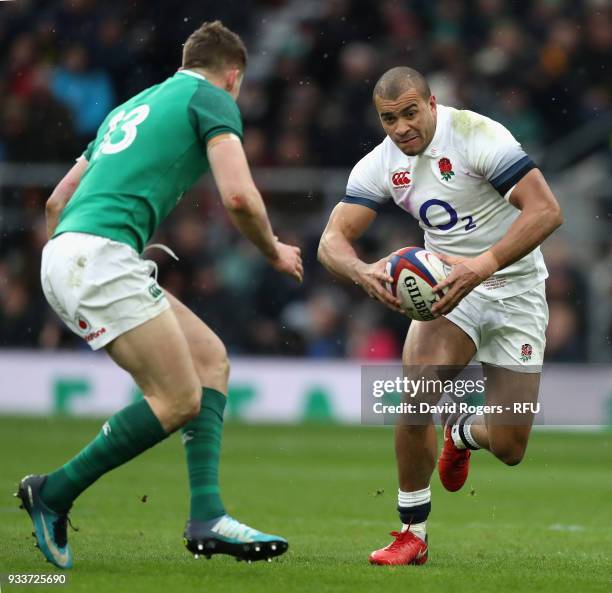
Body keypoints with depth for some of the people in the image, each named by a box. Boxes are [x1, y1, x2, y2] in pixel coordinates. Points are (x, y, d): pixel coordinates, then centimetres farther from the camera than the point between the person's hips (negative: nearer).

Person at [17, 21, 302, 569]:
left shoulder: (132, 107, 29)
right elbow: (238, 195, -10)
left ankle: (206, 518, -1)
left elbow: (57, 201, 30)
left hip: (64, 254, 9)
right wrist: (274, 252, 8)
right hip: (101, 255, -9)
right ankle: (53, 494, -2)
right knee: (178, 400, -10)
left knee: (210, 357, 9)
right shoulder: (213, 99, 5)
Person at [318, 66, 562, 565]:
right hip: (447, 286, 3)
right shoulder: (379, 165, -5)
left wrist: (483, 265, -39)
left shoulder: (478, 135, -21)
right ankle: (413, 534, -8)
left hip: (514, 289, -3)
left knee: (508, 447, -4)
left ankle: (463, 433, 36)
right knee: (416, 393, -26)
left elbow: (546, 210, -27)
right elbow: (334, 239, -7)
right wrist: (364, 272, -31)